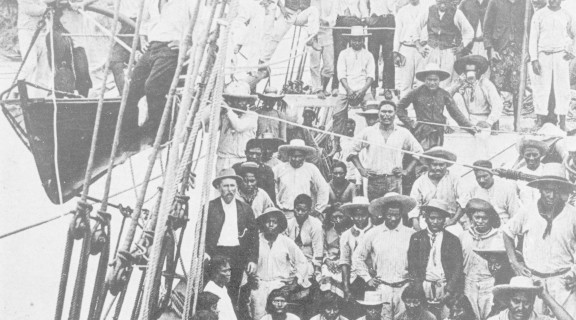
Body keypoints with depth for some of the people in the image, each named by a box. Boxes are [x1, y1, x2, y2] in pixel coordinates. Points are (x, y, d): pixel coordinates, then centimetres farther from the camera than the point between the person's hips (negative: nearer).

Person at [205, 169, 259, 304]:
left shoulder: (245, 209, 10)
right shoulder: (209, 207, 4)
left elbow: (253, 236, 10)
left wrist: (253, 259, 2)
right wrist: (204, 253, -13)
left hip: (237, 257, 2)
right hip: (215, 255, -2)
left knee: (233, 293, -1)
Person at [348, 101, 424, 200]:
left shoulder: (403, 133, 7)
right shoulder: (368, 132, 6)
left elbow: (418, 152, 15)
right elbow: (353, 150, 14)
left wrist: (406, 170, 6)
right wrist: (361, 169, 4)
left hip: (395, 181, 0)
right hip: (374, 180, 0)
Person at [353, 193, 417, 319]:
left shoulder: (410, 234, 4)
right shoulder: (373, 234, 5)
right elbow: (358, 258, 13)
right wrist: (367, 278, 8)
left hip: (404, 288, 0)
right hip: (382, 287, 0)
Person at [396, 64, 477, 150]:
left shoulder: (444, 94, 5)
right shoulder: (417, 93, -3)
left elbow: (456, 113, 7)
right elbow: (400, 107, 4)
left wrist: (472, 129, 0)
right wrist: (410, 123, -4)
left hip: (438, 135, 3)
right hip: (422, 135, -3)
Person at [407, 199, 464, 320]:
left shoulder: (453, 240, 10)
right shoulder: (416, 238, 12)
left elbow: (457, 268, 5)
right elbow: (411, 266, 7)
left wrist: (449, 291, -7)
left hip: (447, 288, 0)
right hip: (424, 287, 0)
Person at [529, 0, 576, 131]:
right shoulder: (539, 15, 4)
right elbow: (533, 38, 1)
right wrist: (534, 59, -7)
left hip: (561, 56, 1)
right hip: (543, 55, -1)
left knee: (562, 88, -5)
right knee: (541, 88, -4)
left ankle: (562, 121, -4)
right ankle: (540, 120, 0)